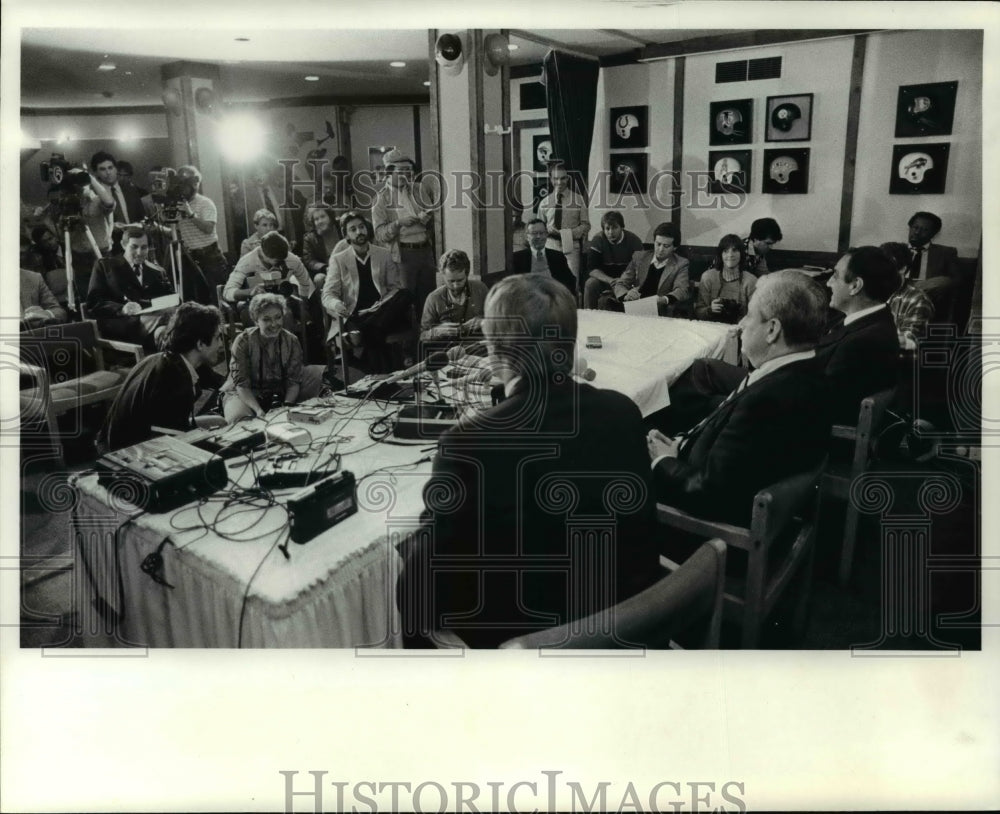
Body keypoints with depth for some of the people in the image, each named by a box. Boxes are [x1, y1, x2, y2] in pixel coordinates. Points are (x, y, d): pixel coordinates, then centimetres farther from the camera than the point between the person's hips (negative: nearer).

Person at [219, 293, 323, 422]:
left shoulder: (291, 341, -8)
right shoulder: (243, 341, -17)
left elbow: (293, 381, -9)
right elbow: (241, 384, -18)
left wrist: (287, 405, -30)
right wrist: (258, 410, -35)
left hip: (279, 395, 4)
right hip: (245, 395, -3)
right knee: (237, 416, -37)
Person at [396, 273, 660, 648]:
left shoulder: (469, 442, -25)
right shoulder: (623, 412, -9)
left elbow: (429, 573, -16)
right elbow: (636, 520, 6)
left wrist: (412, 547, 5)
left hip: (524, 637, -5)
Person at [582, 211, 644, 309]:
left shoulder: (633, 240, -11)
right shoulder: (598, 239, -10)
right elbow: (592, 268, -15)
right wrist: (610, 280, -32)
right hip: (604, 278, 1)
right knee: (590, 284, -28)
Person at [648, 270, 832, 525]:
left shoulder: (770, 399, -35)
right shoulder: (804, 372, -5)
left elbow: (705, 494, -29)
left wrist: (663, 462, -11)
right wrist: (680, 445, -5)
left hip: (722, 514, -8)